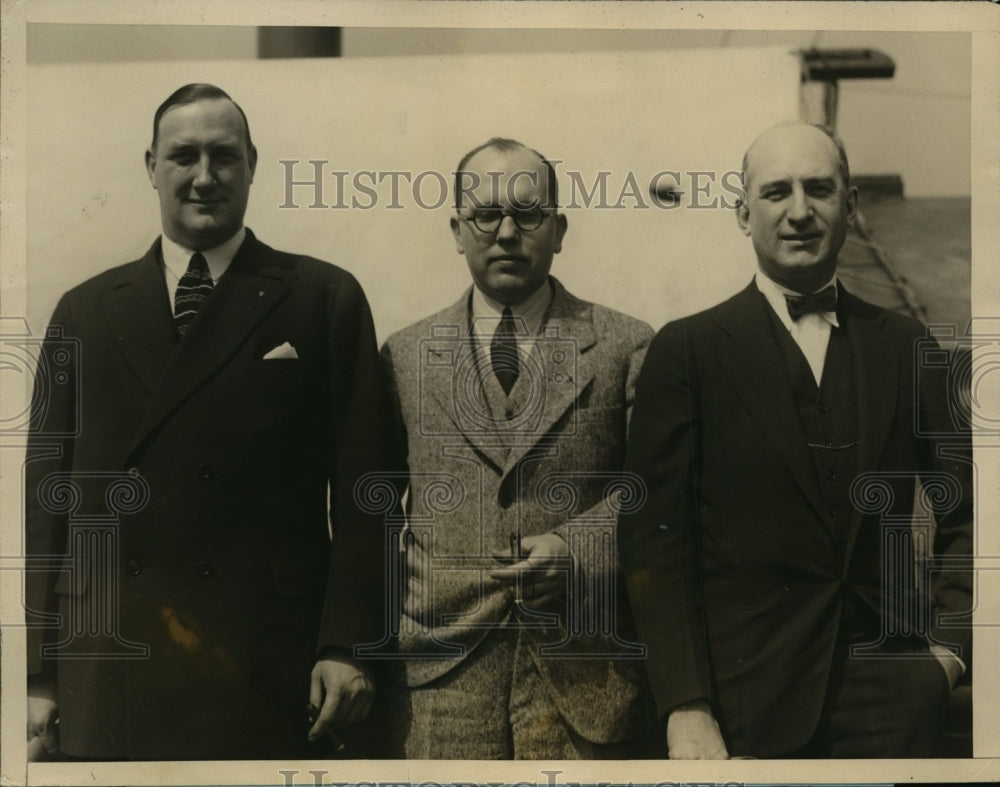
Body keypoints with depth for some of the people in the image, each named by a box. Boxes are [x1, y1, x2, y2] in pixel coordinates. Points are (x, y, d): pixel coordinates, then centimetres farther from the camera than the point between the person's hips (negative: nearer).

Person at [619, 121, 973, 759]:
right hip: (745, 700, -2)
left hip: (890, 700, 3)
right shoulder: (687, 349, -3)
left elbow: (963, 512, 13)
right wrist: (686, 707, -13)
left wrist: (950, 647, 1)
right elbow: (656, 537, -6)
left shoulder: (905, 345, 6)